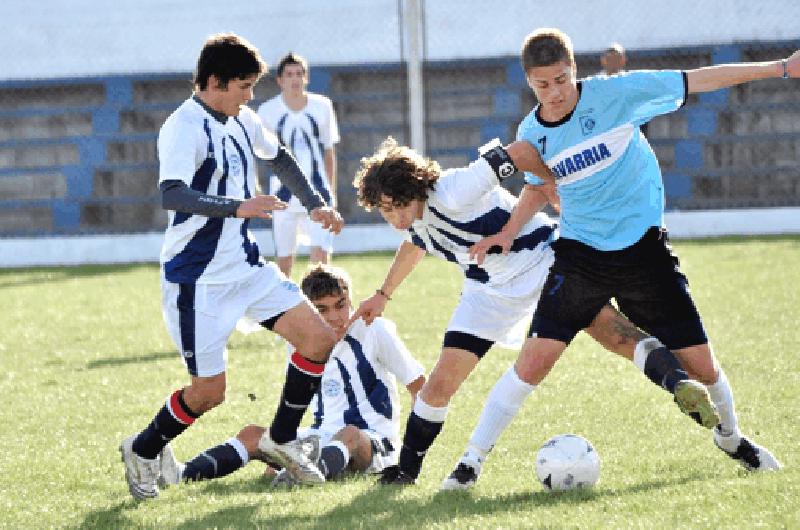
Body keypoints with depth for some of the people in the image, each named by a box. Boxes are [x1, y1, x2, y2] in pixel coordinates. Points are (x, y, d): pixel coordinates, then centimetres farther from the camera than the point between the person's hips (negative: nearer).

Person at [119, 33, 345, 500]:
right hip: (198, 280, -8)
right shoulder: (185, 127, -20)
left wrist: (316, 205, 18)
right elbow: (172, 195, -35)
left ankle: (282, 440, 16)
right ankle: (143, 451, 20)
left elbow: (281, 159, 26)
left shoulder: (243, 121, 6)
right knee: (210, 391, -6)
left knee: (319, 338, -1)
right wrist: (238, 207, -44)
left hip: (246, 265, 8)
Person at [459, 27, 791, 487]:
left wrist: (780, 68, -9)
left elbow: (698, 80, -9)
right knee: (536, 358, -15)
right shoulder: (532, 134, -2)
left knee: (700, 363, 2)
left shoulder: (617, 93, -12)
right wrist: (508, 233, 5)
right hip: (581, 255, 1)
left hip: (644, 246, -1)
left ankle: (731, 437, 33)